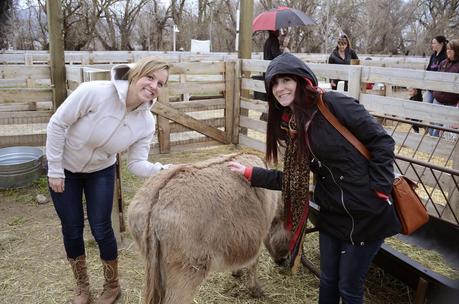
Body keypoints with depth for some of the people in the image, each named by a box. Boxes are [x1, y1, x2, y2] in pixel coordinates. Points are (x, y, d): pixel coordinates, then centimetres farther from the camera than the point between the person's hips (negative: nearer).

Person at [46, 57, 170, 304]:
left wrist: (163, 170, -36)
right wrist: (55, 170, -16)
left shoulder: (147, 122, -20)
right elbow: (57, 125, -21)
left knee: (101, 229, 1)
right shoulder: (93, 92, -31)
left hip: (101, 172, 2)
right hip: (64, 168, -1)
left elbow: (136, 164, -17)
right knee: (72, 229, 7)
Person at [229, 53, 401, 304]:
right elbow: (292, 179, 7)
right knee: (327, 281, 19)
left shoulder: (333, 104, -16)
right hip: (332, 215, 6)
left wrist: (380, 188, -16)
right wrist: (250, 173, 6)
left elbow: (381, 141, -13)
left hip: (366, 214, -6)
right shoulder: (291, 126, 4)